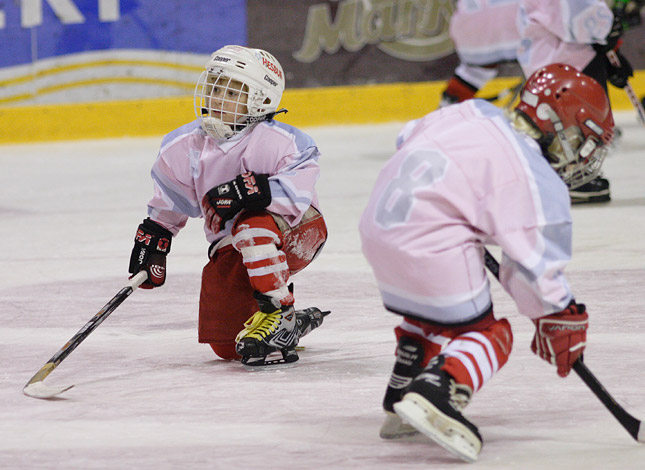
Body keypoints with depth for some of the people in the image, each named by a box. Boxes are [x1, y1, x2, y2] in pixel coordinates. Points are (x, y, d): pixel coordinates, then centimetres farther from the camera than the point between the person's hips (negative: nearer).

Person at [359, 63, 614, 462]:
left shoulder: (476, 114, 11)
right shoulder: (538, 184, -9)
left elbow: (409, 138, 26)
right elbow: (536, 265, -11)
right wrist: (560, 320, 3)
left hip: (378, 224, 8)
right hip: (430, 246, -8)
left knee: (430, 313, 30)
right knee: (487, 335, 3)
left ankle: (400, 406, 32)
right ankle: (433, 394, -22)